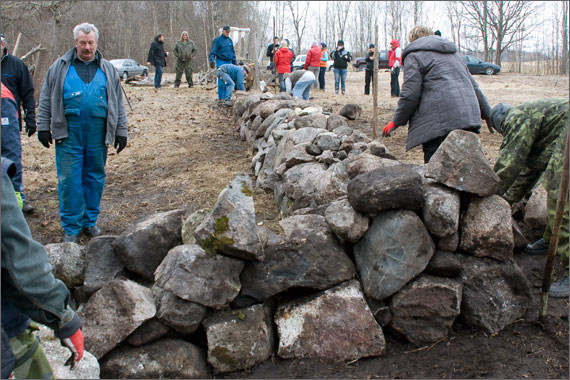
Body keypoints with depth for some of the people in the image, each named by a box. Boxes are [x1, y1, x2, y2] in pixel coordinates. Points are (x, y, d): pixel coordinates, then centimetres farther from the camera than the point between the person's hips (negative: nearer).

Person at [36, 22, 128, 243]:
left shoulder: (107, 69, 11)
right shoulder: (60, 67, 7)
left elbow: (118, 103, 13)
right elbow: (46, 99, 9)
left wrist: (121, 132, 8)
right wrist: (43, 127, 3)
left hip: (98, 134, 2)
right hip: (69, 134, -1)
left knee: (95, 179, 8)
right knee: (69, 180, -1)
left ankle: (90, 221, 23)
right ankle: (71, 227, 9)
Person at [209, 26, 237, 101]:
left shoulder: (230, 40, 15)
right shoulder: (217, 40, -4)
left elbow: (233, 52, 22)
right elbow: (212, 52, -7)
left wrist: (235, 62, 19)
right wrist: (212, 61, -20)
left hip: (229, 62, 6)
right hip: (221, 62, -6)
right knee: (221, 80, -8)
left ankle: (226, 96, 11)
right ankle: (221, 97, -4)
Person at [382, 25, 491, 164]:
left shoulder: (414, 55, 4)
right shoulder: (455, 54, 28)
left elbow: (410, 95, -6)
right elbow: (474, 87, 29)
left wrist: (396, 121, 5)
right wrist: (488, 113, 36)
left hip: (440, 124, -7)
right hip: (469, 120, 8)